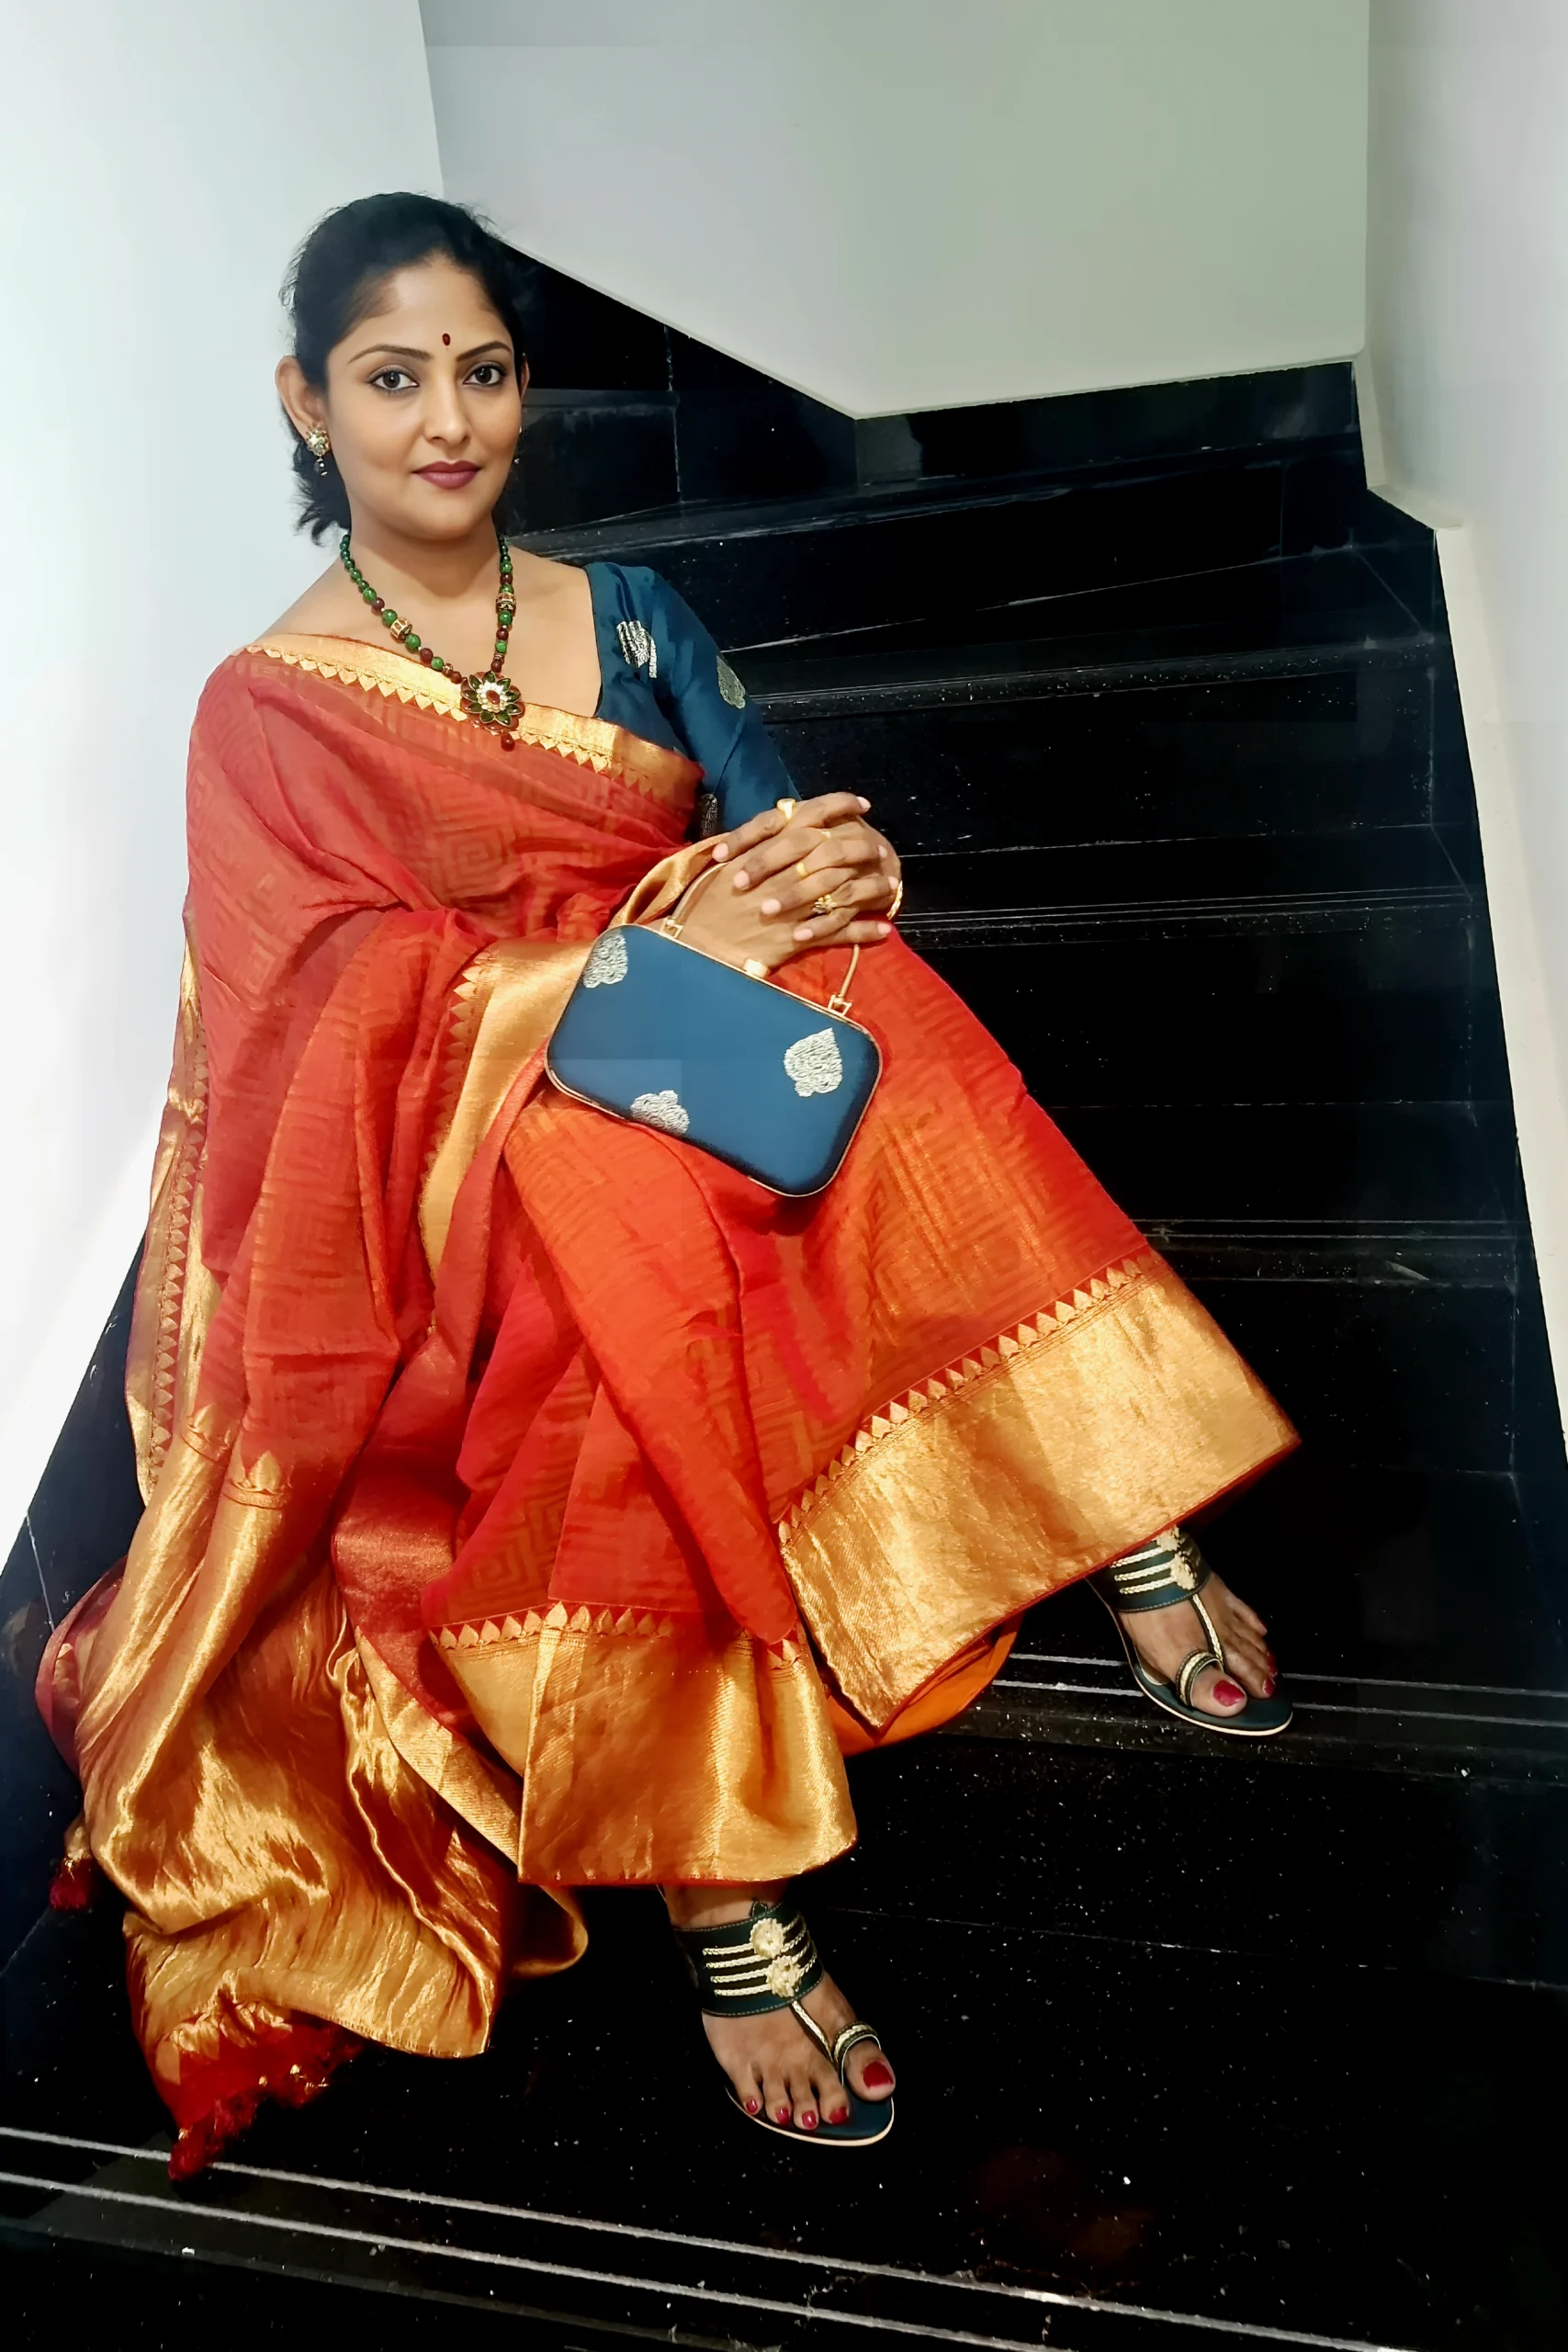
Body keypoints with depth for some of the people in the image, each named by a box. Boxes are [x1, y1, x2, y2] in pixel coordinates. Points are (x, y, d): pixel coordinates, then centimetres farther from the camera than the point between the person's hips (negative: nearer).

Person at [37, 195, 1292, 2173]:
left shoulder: (630, 621, 14)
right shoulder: (268, 713, 1)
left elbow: (787, 847, 8)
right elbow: (371, 1012, -11)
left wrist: (836, 874, -18)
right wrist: (666, 940, -22)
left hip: (723, 1050, 4)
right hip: (447, 1172, -4)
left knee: (878, 1020, -28)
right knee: (617, 1214, -38)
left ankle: (1135, 1538, -27)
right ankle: (727, 1906, -34)